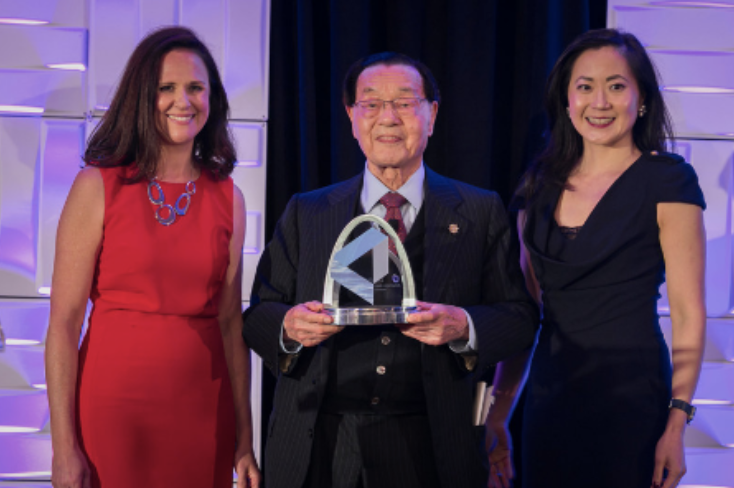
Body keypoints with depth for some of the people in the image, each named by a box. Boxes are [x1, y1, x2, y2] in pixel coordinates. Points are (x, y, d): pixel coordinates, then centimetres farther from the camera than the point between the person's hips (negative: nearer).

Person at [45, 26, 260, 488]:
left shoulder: (227, 198, 6)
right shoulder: (99, 186, -3)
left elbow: (231, 323, 7)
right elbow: (64, 322, -6)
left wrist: (245, 442, 3)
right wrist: (64, 448, -12)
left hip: (203, 410, 3)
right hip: (115, 402, -3)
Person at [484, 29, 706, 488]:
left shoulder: (667, 180, -6)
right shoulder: (542, 184, 9)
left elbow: (689, 314, -9)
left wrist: (676, 424, -15)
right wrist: (499, 415, 10)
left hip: (630, 397, -5)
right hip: (549, 394, 5)